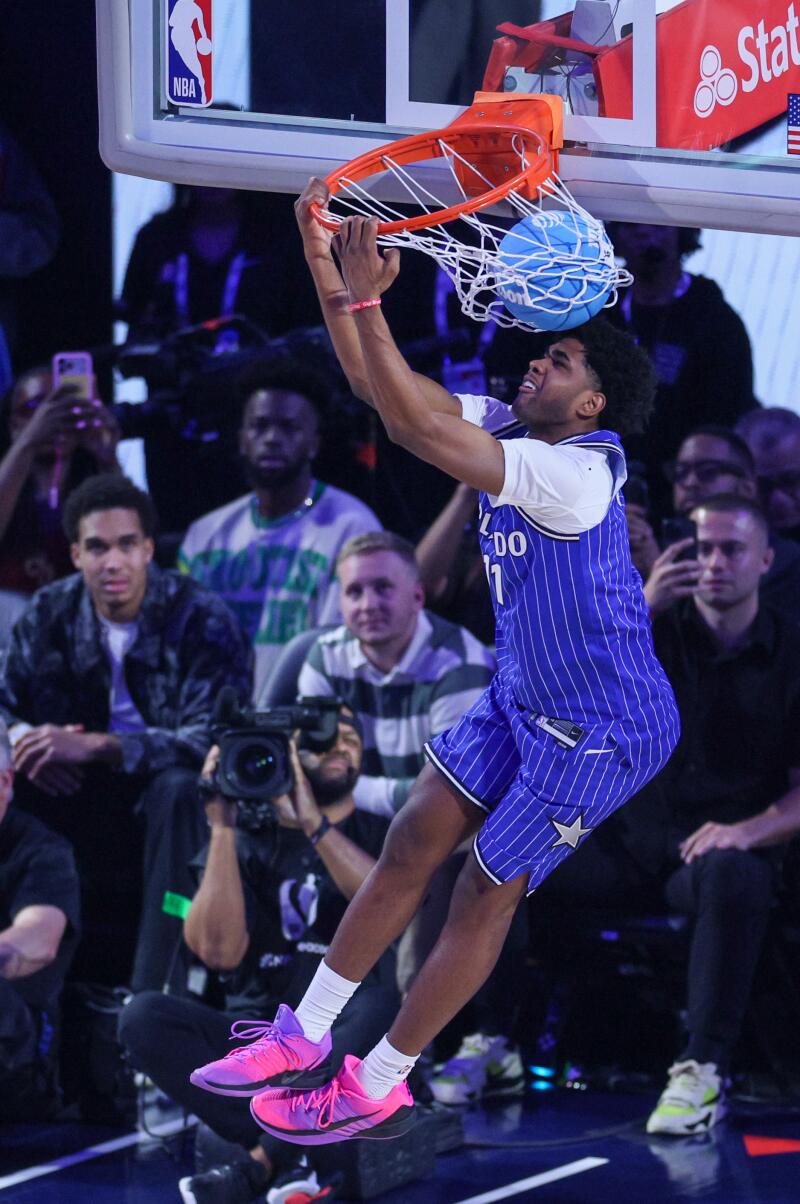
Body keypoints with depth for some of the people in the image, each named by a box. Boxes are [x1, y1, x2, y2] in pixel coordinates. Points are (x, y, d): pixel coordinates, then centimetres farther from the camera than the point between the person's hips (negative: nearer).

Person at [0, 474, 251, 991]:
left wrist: (95, 747, -33)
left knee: (180, 789, -38)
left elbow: (211, 741, -25)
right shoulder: (50, 614, -2)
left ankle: (155, 990, -35)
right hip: (81, 792, 4)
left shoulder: (202, 620, -16)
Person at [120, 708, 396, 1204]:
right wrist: (222, 828, -13)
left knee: (390, 998, -35)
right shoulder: (247, 842, 8)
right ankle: (290, 1160, -32)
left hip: (349, 1050, -1)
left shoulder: (381, 836, 7)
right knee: (145, 1015, -24)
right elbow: (219, 950, -9)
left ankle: (258, 1164, -30)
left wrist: (314, 823, -24)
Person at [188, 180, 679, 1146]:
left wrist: (365, 301, -38)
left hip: (601, 731, -9)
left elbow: (414, 425, -38)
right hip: (523, 701, 9)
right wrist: (325, 264, -13)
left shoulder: (575, 472, -30)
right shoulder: (509, 431, -3)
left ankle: (376, 1092, 11)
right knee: (412, 843, 7)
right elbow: (382, 389, -3)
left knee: (486, 893, 0)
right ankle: (306, 1037, 16)